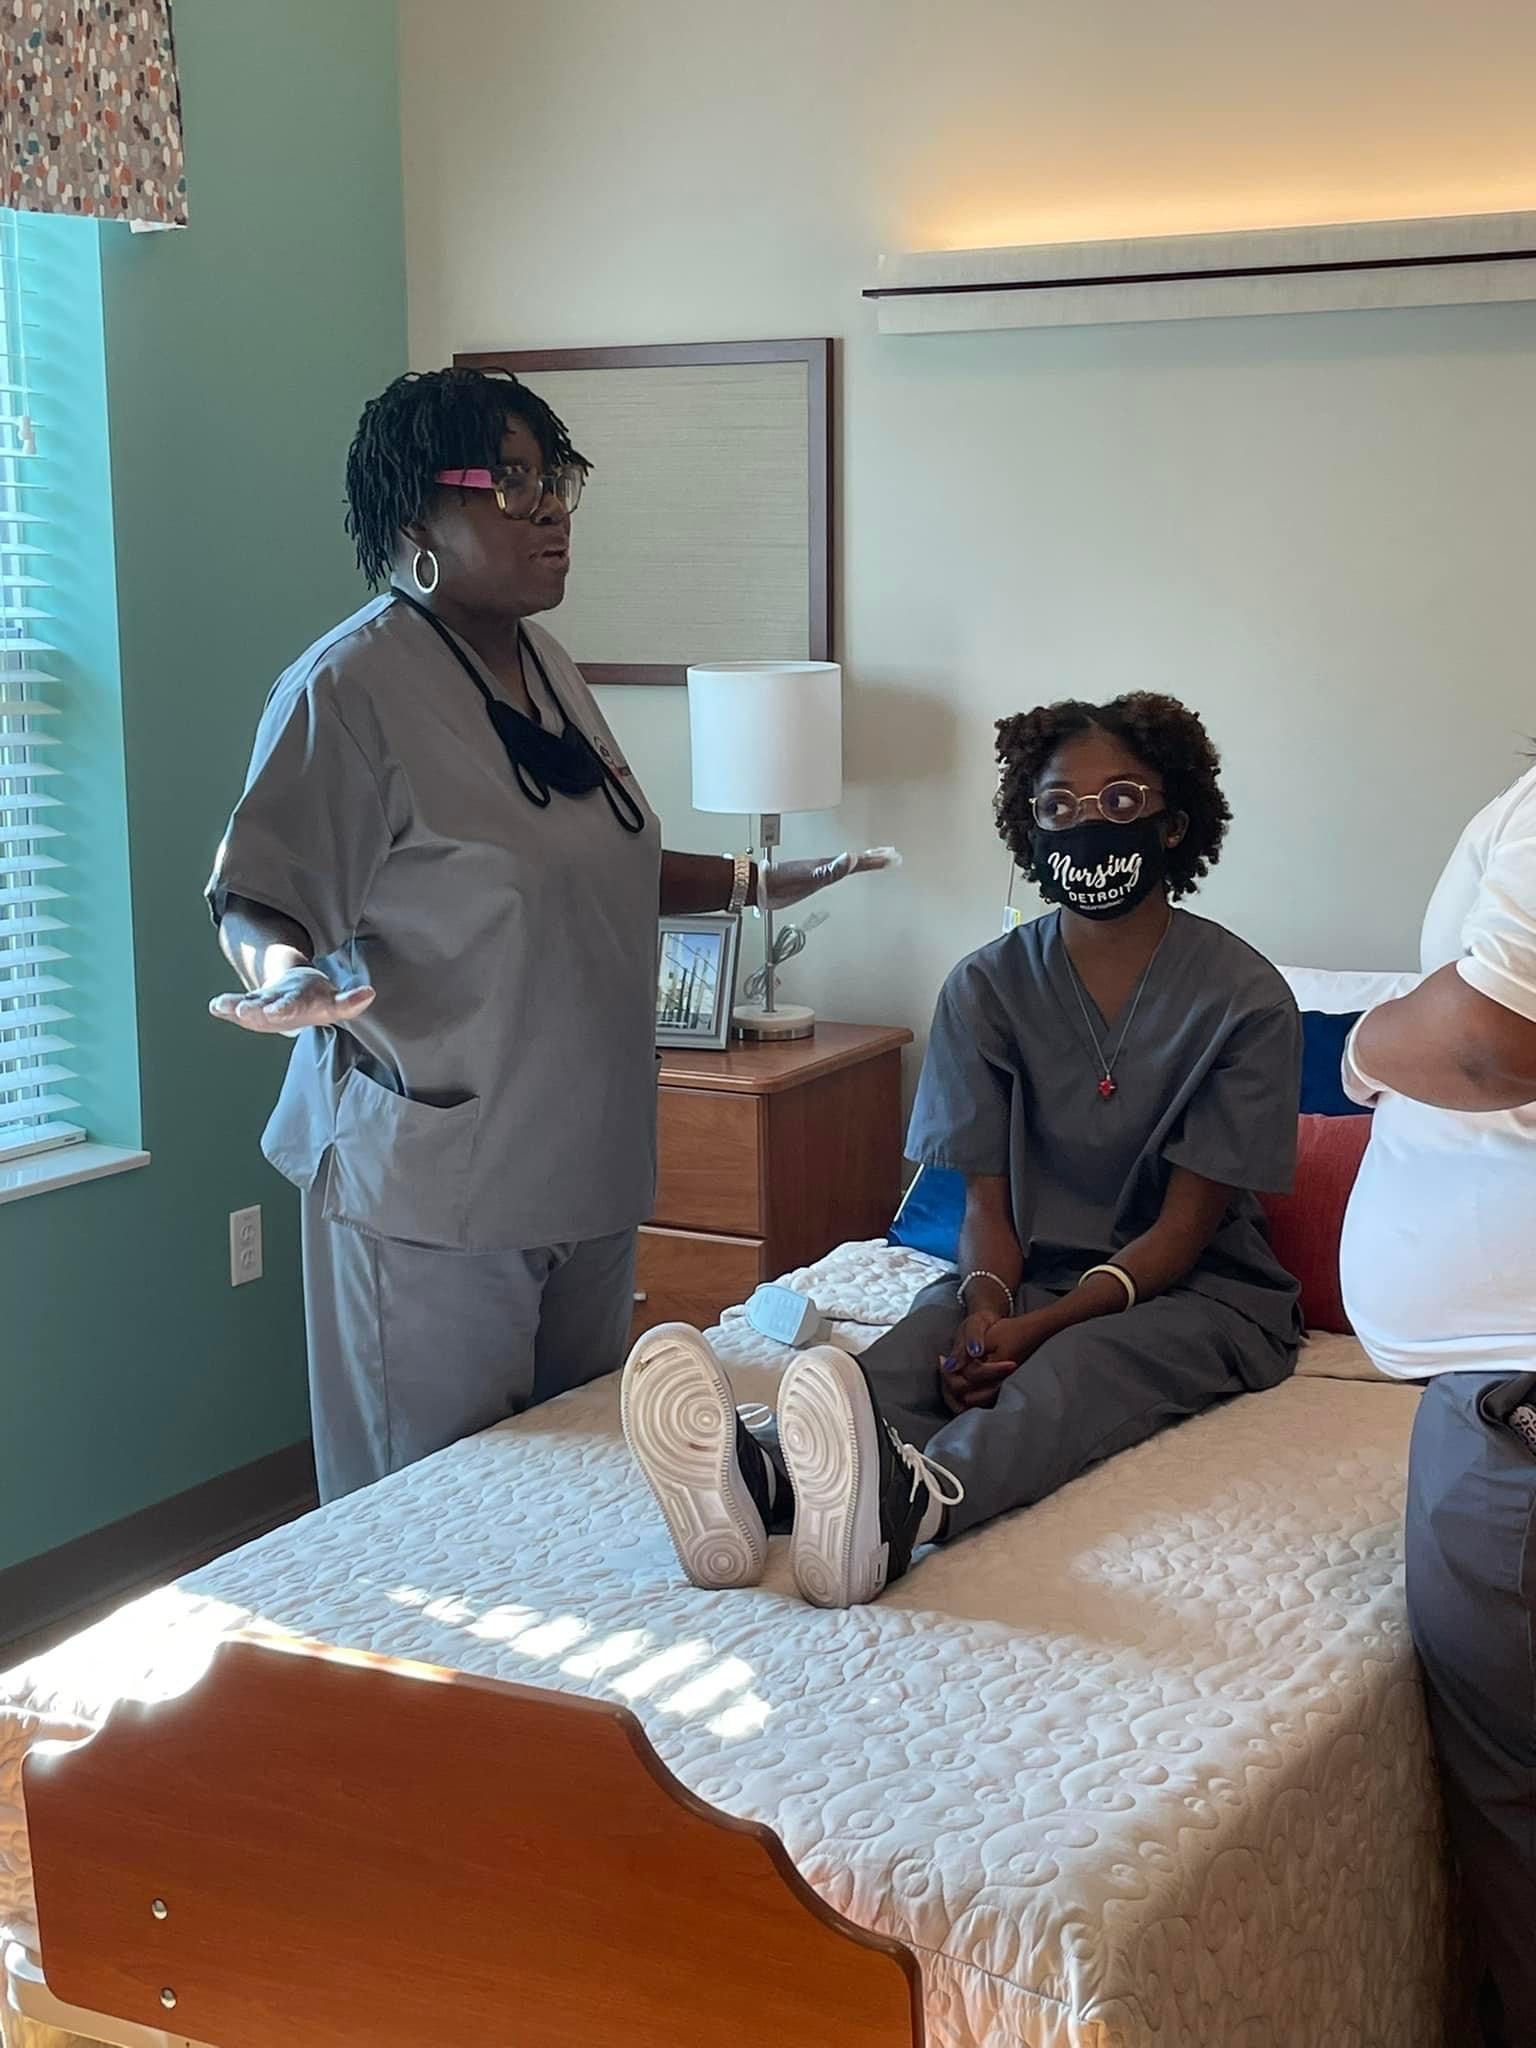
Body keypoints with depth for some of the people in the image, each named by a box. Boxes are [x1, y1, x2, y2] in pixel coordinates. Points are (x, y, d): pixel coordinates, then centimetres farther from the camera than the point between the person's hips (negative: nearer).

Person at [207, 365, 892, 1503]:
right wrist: (283, 972, -36)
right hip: (434, 1185, -8)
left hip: (585, 1160, 8)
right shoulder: (350, 685, -15)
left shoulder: (546, 663, 11)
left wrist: (754, 883, 20)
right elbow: (257, 898, -16)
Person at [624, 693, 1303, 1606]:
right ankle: (757, 1478, -62)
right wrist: (986, 1307, -25)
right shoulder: (990, 985, 1)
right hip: (1031, 1272, 3)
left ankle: (910, 1501, -68)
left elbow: (1184, 1226, -11)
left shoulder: (1245, 998, -9)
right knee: (914, 1350, -31)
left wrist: (1038, 1327, -25)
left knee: (1069, 1369, -36)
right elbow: (987, 1199, -2)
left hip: (1198, 1289, -3)